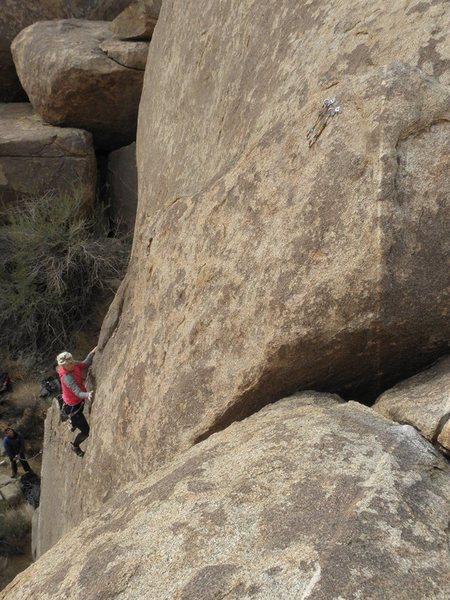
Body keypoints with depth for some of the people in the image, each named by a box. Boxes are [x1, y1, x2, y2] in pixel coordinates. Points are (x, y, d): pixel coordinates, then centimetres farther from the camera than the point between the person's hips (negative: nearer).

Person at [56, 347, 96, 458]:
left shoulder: (74, 366, -15)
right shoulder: (67, 377, -38)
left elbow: (86, 364, 0)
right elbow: (78, 393, -43)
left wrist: (92, 353, -16)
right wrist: (87, 395, -63)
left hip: (78, 402, 9)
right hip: (72, 408, -8)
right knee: (85, 432, 3)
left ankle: (73, 425, 77)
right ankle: (75, 446, 35)